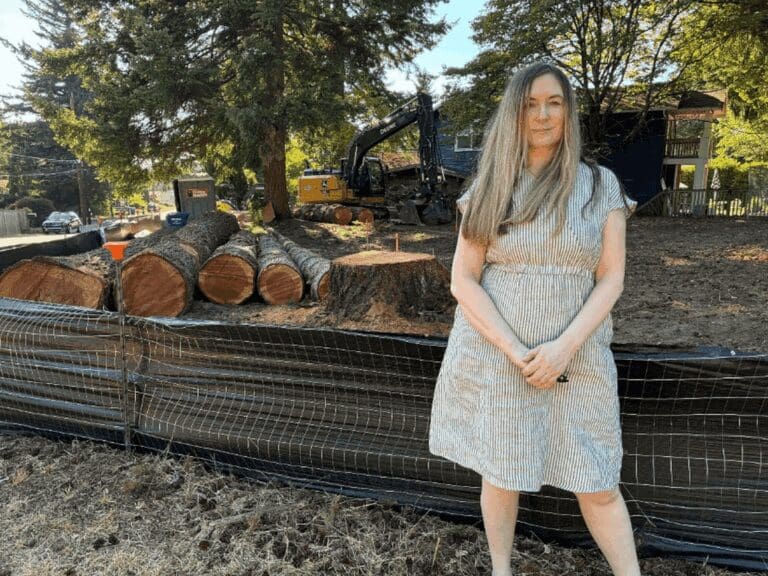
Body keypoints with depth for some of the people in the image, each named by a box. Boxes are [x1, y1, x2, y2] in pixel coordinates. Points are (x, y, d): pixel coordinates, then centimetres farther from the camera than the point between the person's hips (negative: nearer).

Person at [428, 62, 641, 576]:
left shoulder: (601, 185, 1)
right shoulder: (489, 190, 1)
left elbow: (611, 279, -3)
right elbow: (463, 282, -5)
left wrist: (563, 347, -17)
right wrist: (516, 352, -15)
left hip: (576, 360, 0)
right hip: (494, 355, 1)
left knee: (599, 485, 8)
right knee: (501, 473, 14)